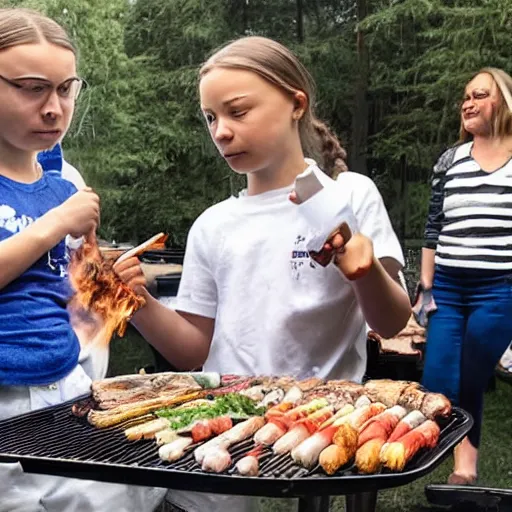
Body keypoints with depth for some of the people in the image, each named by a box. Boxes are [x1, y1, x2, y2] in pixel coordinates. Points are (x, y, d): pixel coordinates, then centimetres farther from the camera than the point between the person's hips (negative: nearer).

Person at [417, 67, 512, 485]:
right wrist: (424, 285, 9)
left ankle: (465, 470, 18)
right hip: (447, 289, 4)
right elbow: (434, 228, 13)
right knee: (436, 389, 0)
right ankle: (465, 469, 17)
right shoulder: (450, 160, 11)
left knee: (467, 387, 0)